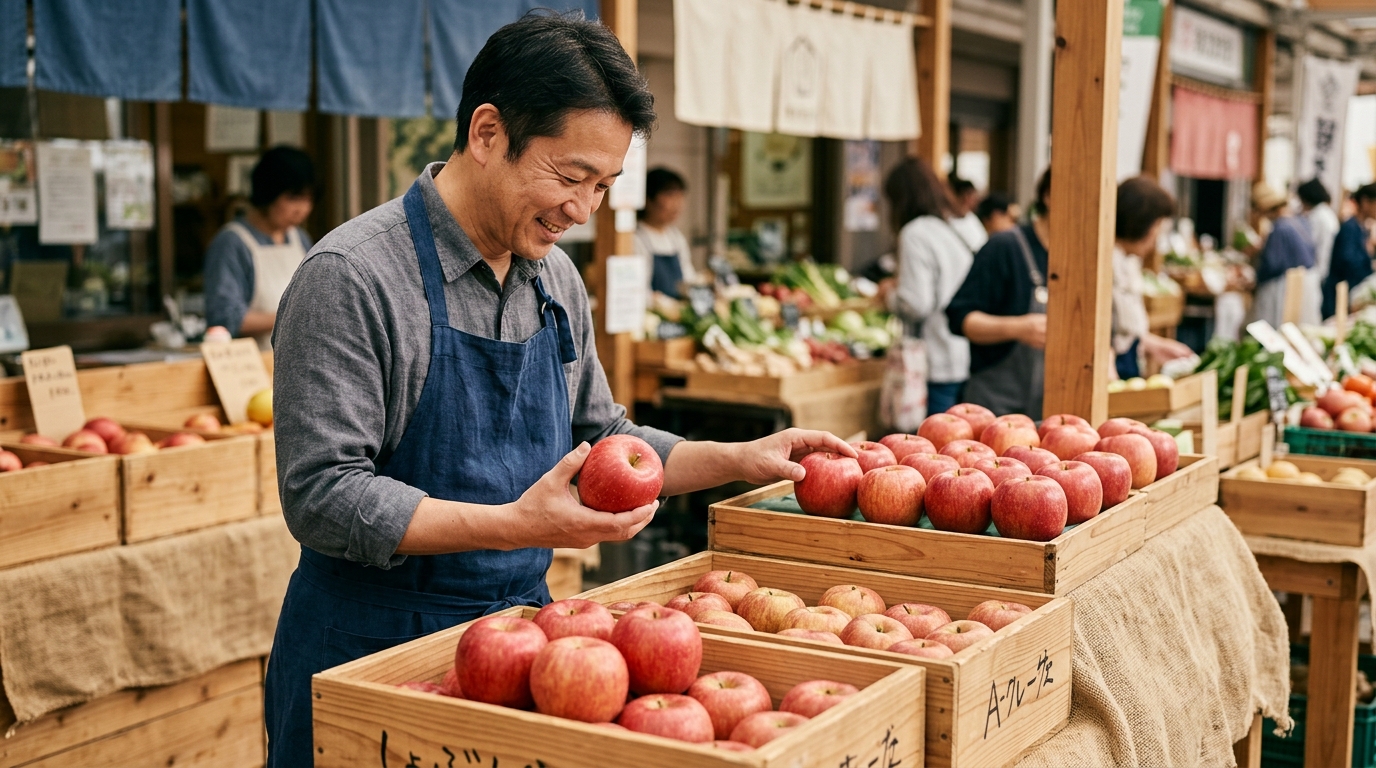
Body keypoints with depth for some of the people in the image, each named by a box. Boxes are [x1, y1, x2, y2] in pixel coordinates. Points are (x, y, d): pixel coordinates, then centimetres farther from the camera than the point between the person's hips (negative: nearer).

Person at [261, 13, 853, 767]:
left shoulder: (556, 280, 6)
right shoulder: (350, 277, -18)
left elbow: (601, 441, 17)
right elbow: (323, 495, -23)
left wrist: (739, 459, 4)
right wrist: (517, 525, -30)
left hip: (518, 628, 7)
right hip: (373, 649, -6)